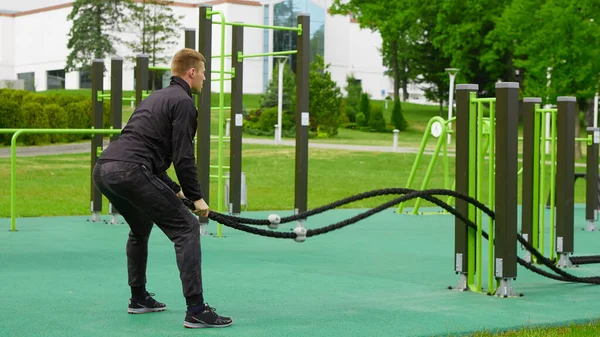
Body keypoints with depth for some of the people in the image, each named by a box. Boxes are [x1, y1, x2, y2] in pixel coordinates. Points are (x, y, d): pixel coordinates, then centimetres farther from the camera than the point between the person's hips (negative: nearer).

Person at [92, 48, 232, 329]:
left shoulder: (156, 97, 30)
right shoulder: (183, 102, 1)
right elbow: (182, 156, -6)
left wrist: (173, 189, 36)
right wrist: (196, 197, 4)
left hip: (103, 169, 10)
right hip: (129, 172, -10)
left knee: (141, 229, 33)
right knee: (186, 228, -5)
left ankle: (139, 298, 36)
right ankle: (196, 311, -10)